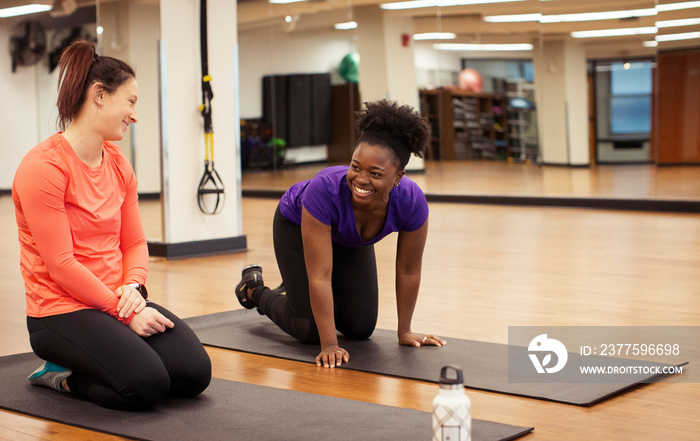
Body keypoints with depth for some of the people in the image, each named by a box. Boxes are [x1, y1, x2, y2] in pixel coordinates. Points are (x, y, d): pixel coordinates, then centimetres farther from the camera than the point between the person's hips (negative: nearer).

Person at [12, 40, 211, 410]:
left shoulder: (118, 165, 9)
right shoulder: (42, 167, -15)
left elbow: (134, 241, 11)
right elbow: (60, 265, -18)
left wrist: (133, 287, -10)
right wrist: (124, 312, -17)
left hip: (118, 301, 8)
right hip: (62, 311, -7)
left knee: (194, 373, -11)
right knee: (147, 386, -26)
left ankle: (94, 363, 12)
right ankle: (61, 376, 2)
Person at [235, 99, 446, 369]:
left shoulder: (411, 202, -35)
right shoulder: (325, 190, -45)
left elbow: (408, 271, -18)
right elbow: (320, 276, -39)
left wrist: (404, 331, -9)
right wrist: (329, 346, -37)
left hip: (350, 240, 4)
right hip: (298, 226, -4)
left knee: (361, 329, 3)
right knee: (310, 331, -7)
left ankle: (296, 288, 32)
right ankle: (254, 289, 22)